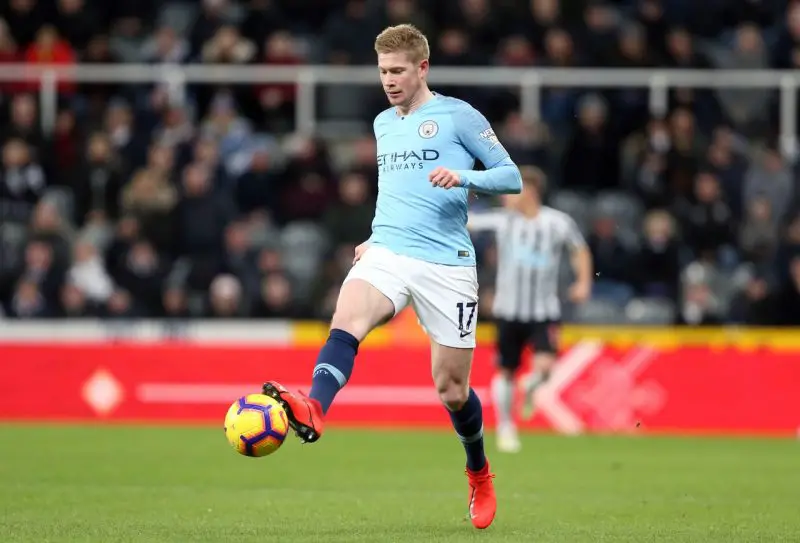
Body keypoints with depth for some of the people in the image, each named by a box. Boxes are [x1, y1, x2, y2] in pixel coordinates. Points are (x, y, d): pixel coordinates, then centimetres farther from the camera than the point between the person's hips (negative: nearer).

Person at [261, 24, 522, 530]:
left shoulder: (458, 116, 0)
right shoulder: (384, 123, 18)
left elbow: (512, 177, -1)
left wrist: (464, 177, -18)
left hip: (447, 265, -4)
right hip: (387, 255, 4)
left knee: (451, 389, 3)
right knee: (346, 322, -30)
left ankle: (479, 474, 31)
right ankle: (313, 409, -55)